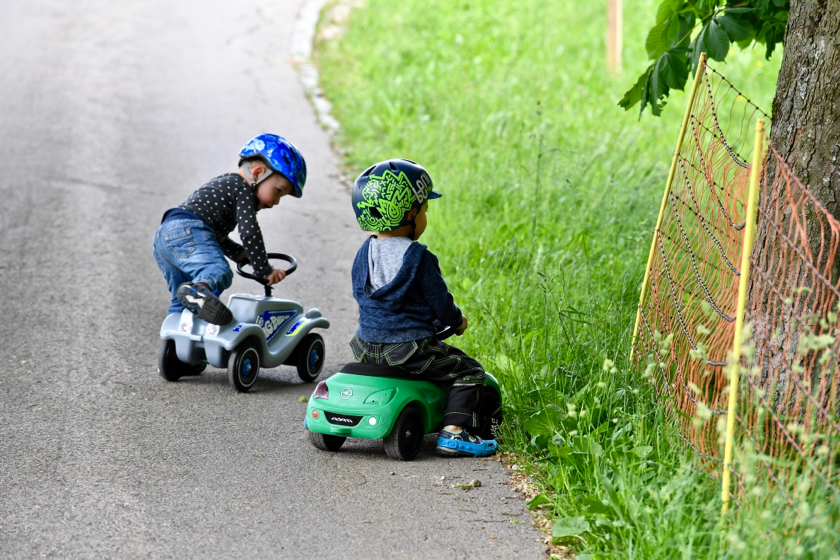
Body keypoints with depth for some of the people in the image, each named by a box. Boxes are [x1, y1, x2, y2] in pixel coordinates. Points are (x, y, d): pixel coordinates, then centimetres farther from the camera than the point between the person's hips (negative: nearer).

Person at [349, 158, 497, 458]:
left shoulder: (365, 252, 3)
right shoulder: (419, 258, -16)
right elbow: (440, 303, -11)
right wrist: (457, 321, 10)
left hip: (367, 345, 7)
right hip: (410, 348, -7)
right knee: (469, 371, 3)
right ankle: (453, 431, -9)